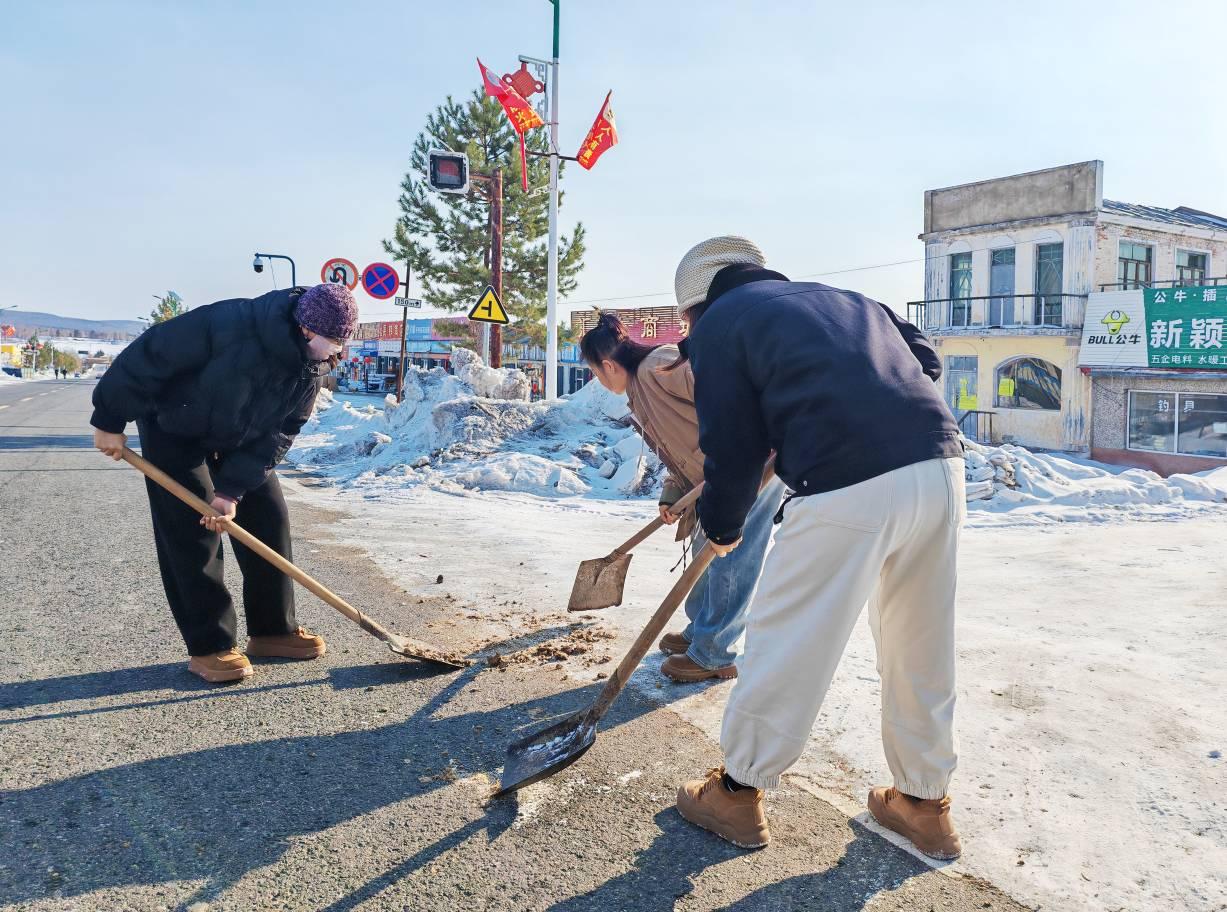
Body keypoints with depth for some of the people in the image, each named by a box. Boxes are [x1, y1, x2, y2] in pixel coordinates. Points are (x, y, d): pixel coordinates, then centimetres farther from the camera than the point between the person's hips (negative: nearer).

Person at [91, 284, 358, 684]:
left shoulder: (312, 366, -16)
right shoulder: (231, 324, -37)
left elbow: (279, 434, -15)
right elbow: (149, 354, -28)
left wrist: (233, 488, -22)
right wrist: (110, 420, -21)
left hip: (242, 438, 6)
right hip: (173, 428, -6)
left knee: (269, 519, 2)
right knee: (192, 535, -10)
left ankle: (273, 629, 13)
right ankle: (208, 646, 0)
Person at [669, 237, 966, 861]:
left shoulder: (719, 324, 9)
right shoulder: (845, 299, 28)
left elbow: (733, 446, 5)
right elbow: (925, 358, 25)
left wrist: (721, 528, 21)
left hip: (846, 488, -7)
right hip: (941, 465, 7)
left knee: (784, 642, 9)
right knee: (922, 648, 19)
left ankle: (739, 794, 25)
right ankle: (925, 802, 35)